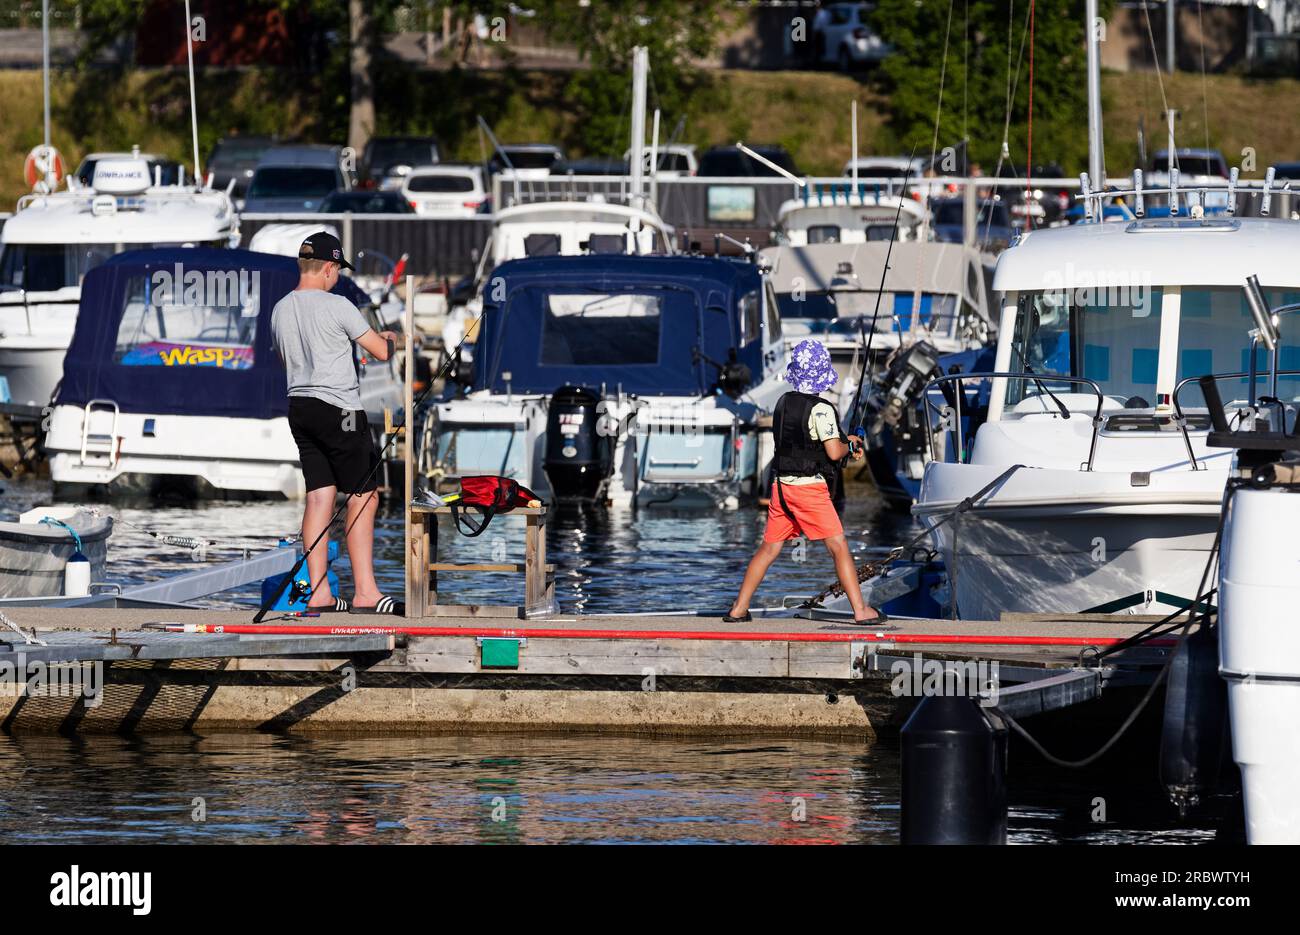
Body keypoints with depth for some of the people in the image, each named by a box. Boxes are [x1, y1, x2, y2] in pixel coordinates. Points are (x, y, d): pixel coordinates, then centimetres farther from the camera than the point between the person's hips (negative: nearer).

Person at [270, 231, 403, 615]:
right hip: (339, 409, -7)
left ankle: (319, 594, 2)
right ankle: (365, 593, -5)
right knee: (363, 496, -2)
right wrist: (388, 338, 17)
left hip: (299, 407, 7)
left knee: (319, 496, 6)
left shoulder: (280, 310, 10)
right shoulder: (336, 306, -11)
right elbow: (382, 352, -7)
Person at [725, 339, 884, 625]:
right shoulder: (820, 409, -13)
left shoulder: (784, 403, 10)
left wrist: (844, 442, 18)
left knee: (769, 548, 14)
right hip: (809, 487, -7)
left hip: (782, 484, 7)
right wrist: (849, 446, 5)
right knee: (839, 547, -4)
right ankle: (861, 610, -8)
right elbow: (833, 452, -18)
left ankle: (738, 610, 15)